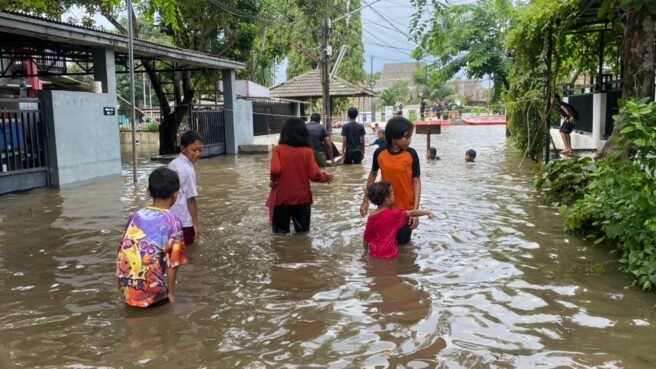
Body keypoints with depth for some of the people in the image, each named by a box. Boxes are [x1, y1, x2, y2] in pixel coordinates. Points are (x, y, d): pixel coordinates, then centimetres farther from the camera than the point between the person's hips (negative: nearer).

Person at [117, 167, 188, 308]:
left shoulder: (134, 216, 5)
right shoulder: (173, 222, -8)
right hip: (152, 292, -4)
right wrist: (170, 293, 5)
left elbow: (123, 251, 11)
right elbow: (173, 263, -7)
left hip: (126, 288, 4)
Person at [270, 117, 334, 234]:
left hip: (282, 197, -1)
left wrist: (273, 180, 3)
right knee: (302, 231, 14)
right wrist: (325, 177, 14)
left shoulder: (279, 149, -7)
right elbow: (314, 174, -6)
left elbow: (275, 170, -19)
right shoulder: (307, 151, -5)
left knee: (281, 232, 11)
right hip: (302, 197, 1)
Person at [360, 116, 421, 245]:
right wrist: (365, 200, 9)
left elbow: (416, 181, -10)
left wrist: (415, 209, -16)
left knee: (403, 241, 11)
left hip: (406, 208, -1)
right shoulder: (379, 153, -10)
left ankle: (405, 227, 39)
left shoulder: (411, 154, -13)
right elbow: (373, 174, 6)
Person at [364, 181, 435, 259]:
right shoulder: (394, 214, -15)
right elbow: (411, 213, -2)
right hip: (389, 254, -5)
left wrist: (365, 246, 20)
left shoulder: (371, 217, -5)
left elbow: (366, 236, 2)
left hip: (374, 253, 5)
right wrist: (427, 212, 11)